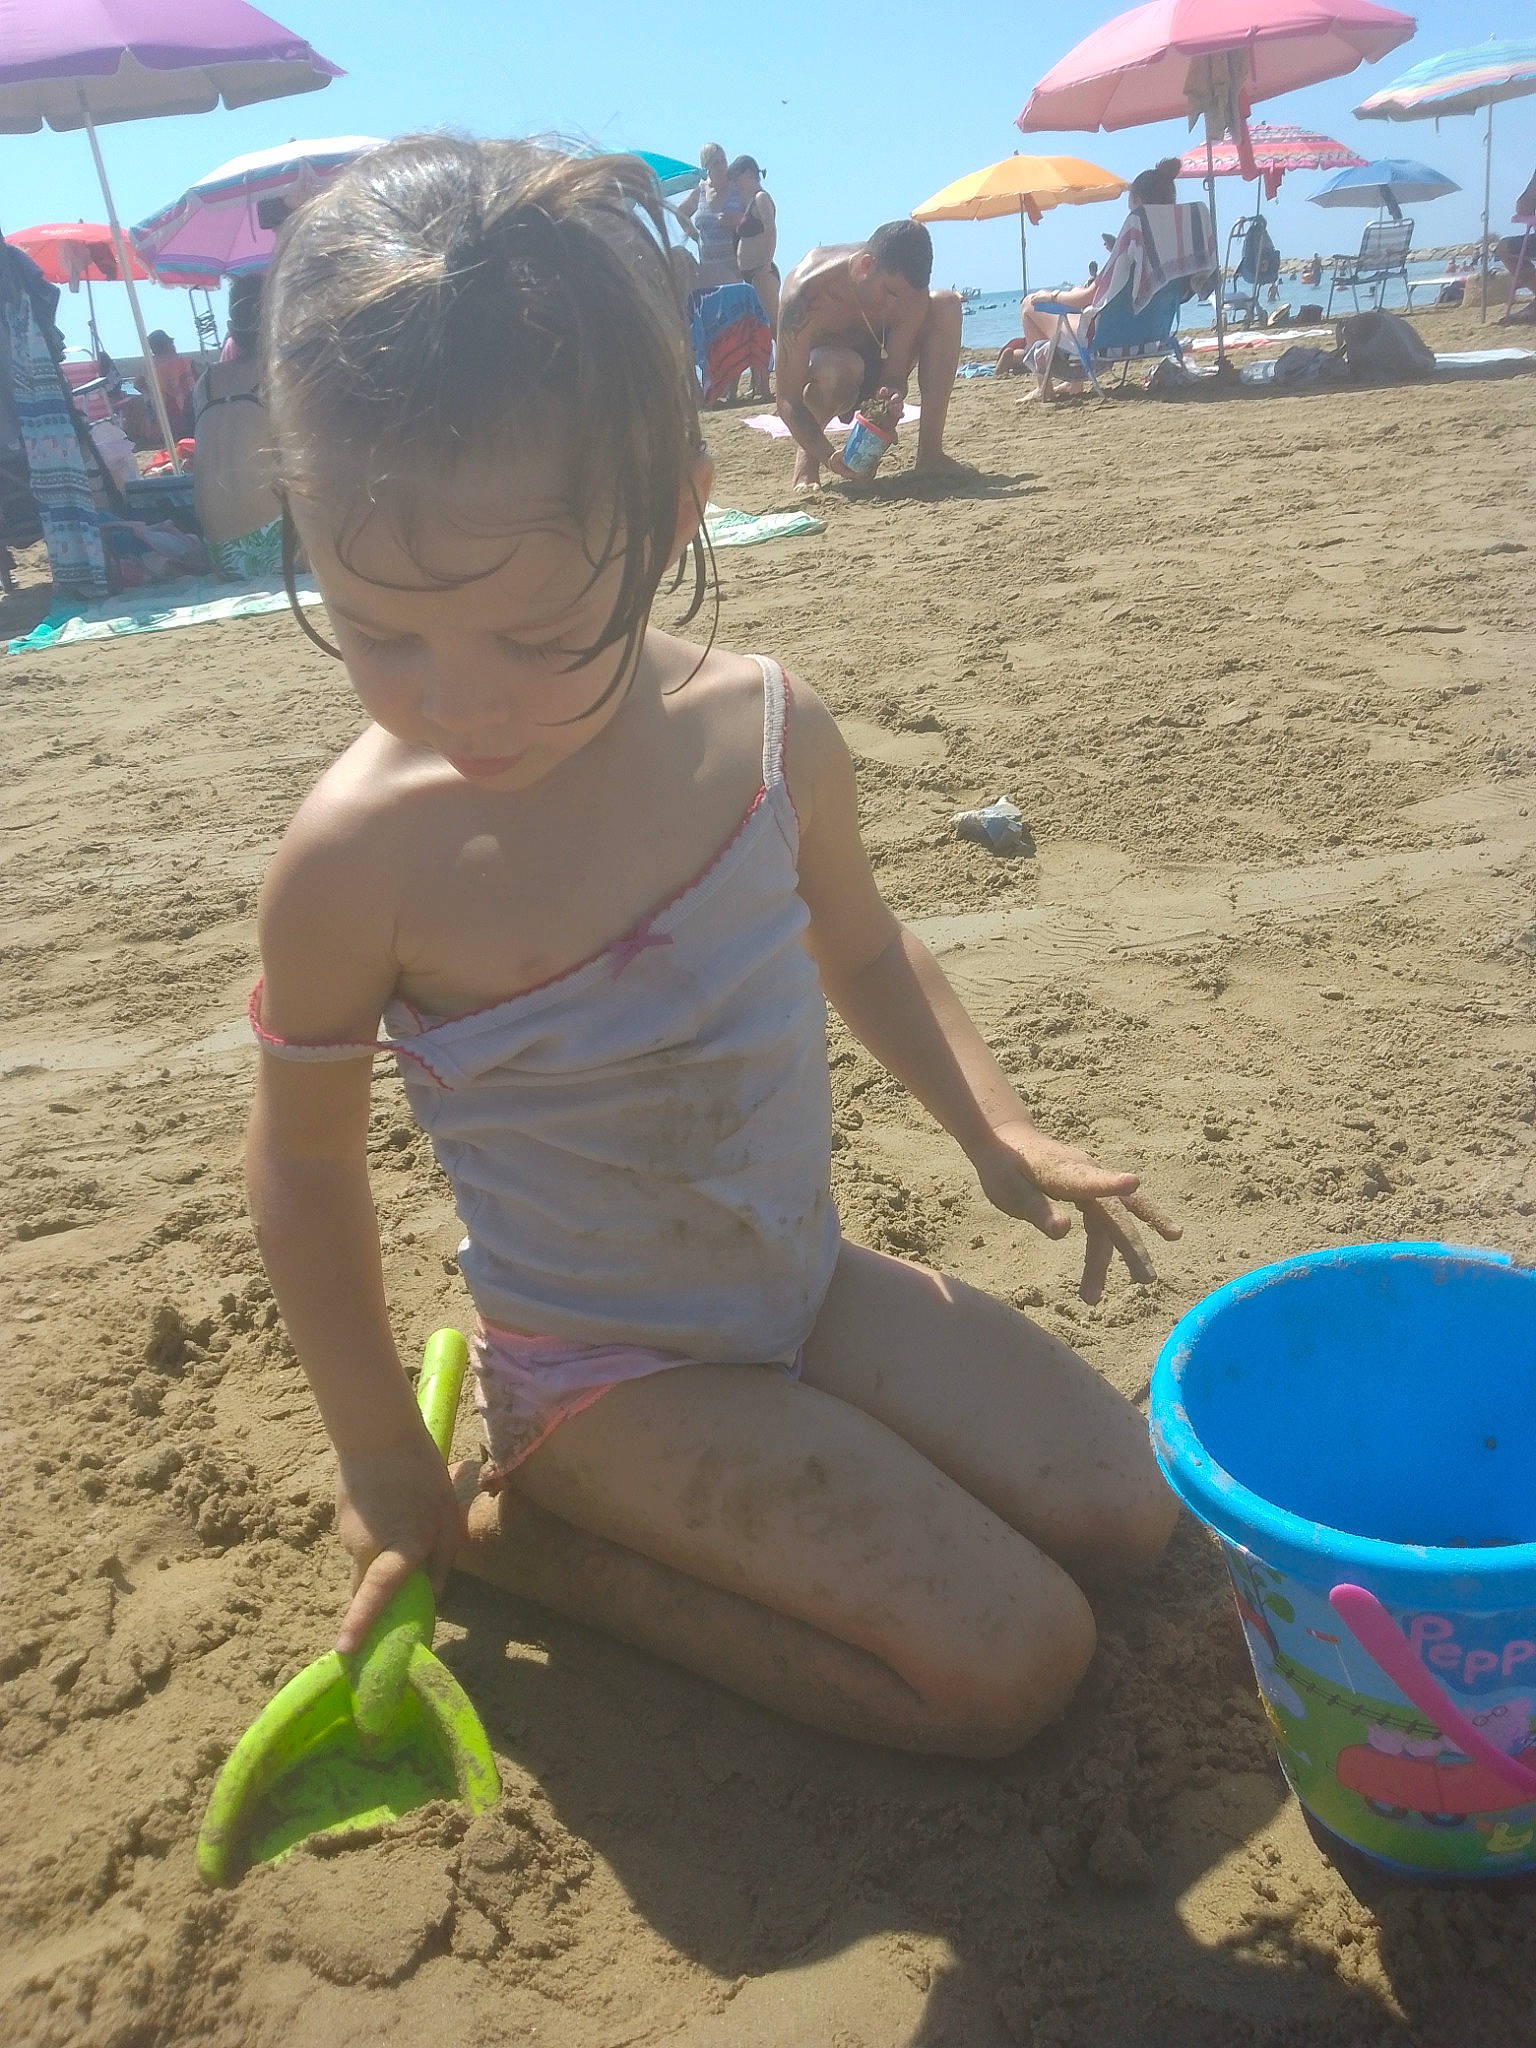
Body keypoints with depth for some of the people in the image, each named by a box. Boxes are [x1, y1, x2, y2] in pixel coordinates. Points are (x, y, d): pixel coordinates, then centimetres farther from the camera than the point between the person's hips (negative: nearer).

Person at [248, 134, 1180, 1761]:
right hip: (608, 1366, -5)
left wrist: (995, 1131, -3)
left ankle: (666, 1505, 15)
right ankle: (524, 1526, 1)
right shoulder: (358, 859, -25)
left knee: (1125, 1513, 9)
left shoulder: (769, 734, -13)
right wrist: (387, 1468, -2)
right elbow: (306, 1166, -10)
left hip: (805, 1281, 6)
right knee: (1012, 1664, -11)